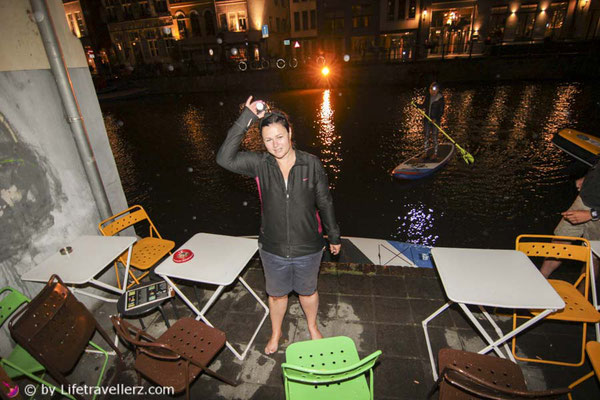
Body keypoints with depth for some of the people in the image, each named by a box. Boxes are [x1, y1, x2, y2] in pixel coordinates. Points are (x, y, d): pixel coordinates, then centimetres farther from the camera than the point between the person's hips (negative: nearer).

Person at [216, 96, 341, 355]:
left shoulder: (311, 164, -13)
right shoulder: (259, 164, -12)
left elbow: (325, 203, -4)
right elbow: (225, 158, -27)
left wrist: (334, 237, 5)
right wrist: (245, 120, -30)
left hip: (308, 248, 0)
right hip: (273, 249, 1)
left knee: (307, 291, 24)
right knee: (276, 294, 24)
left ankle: (312, 326, 56)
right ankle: (276, 333, 54)